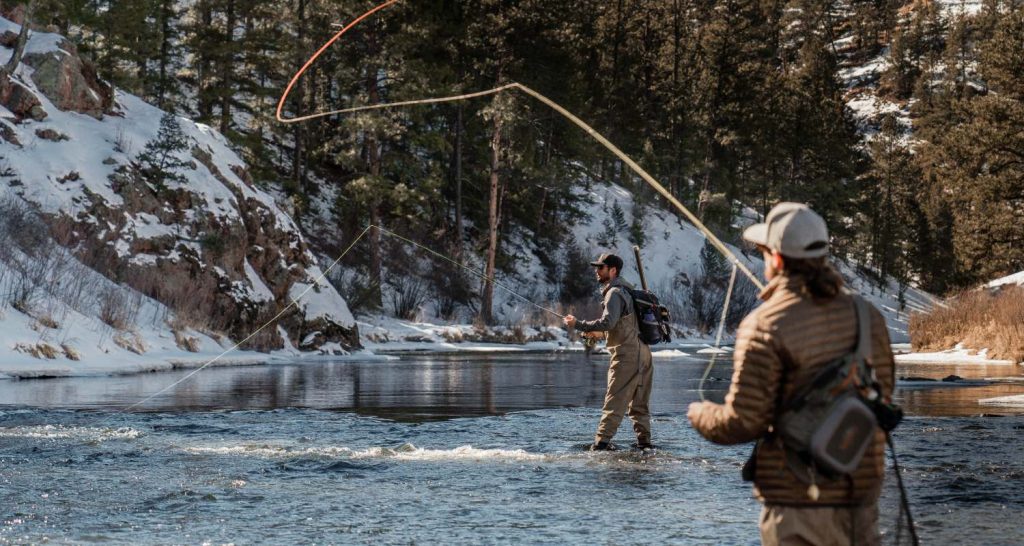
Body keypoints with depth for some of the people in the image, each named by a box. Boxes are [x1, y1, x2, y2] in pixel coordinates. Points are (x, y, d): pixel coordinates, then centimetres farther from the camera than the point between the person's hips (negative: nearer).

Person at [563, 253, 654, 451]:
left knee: (615, 400, -13)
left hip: (627, 353, -9)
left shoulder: (615, 293, -11)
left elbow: (608, 322, -24)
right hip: (643, 351, 9)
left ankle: (602, 441, -17)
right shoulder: (627, 291, 20)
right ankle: (644, 441, 14)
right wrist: (596, 330, 18)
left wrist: (579, 325, -19)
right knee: (639, 402, 13)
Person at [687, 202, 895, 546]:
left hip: (796, 501, -5)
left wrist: (699, 415, 7)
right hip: (860, 496, 5)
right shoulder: (867, 316, 4)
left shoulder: (764, 325, -14)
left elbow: (743, 422, -14)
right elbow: (882, 397, 14)